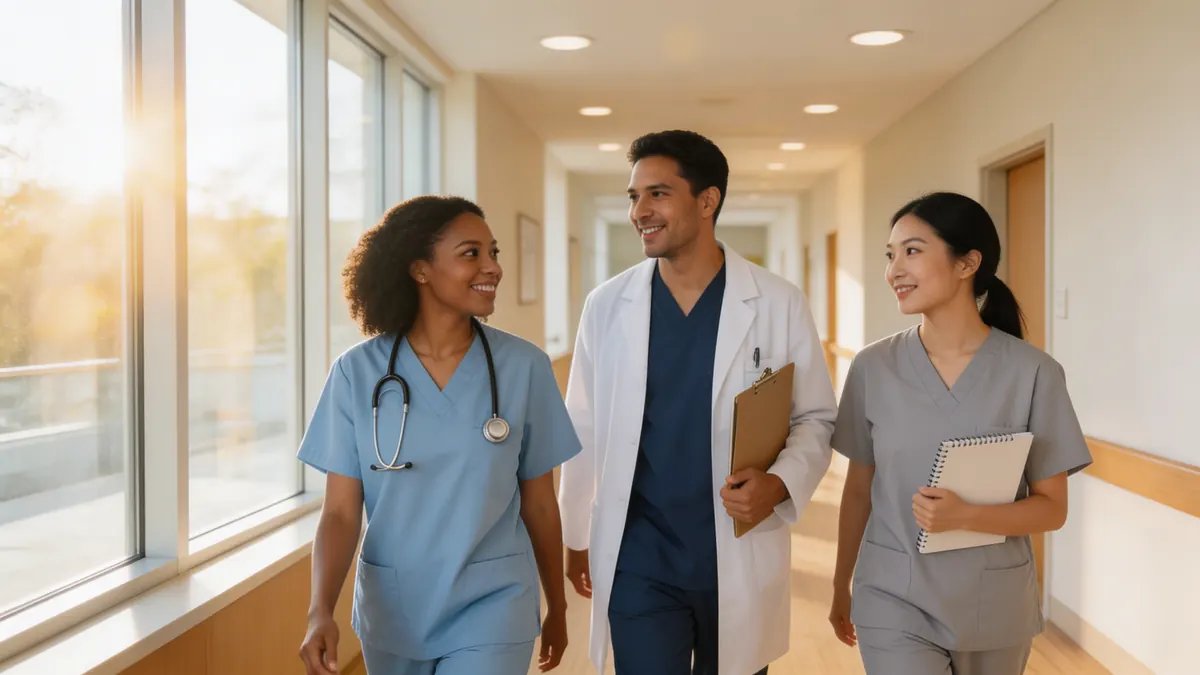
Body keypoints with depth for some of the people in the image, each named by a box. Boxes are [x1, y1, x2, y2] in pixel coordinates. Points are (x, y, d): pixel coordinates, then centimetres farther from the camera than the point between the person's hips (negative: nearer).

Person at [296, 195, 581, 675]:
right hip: (390, 610, 2)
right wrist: (321, 611, -22)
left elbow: (538, 504, 1)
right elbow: (341, 511, -7)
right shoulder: (358, 372, -8)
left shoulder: (524, 367, -8)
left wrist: (557, 607, 10)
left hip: (491, 607, -1)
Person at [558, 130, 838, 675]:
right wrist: (576, 536, 11)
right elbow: (585, 429, 6)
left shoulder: (778, 303, -6)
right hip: (639, 559, 0)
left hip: (740, 558, 0)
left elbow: (816, 418, 1)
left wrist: (780, 483, -18)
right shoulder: (607, 305, -1)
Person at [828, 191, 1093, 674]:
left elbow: (1052, 508, -5)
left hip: (996, 607, 0)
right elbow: (858, 489, 5)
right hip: (894, 602, 0)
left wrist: (967, 516, -22)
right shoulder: (872, 368, -4)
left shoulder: (1032, 372, -9)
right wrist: (841, 586, 12)